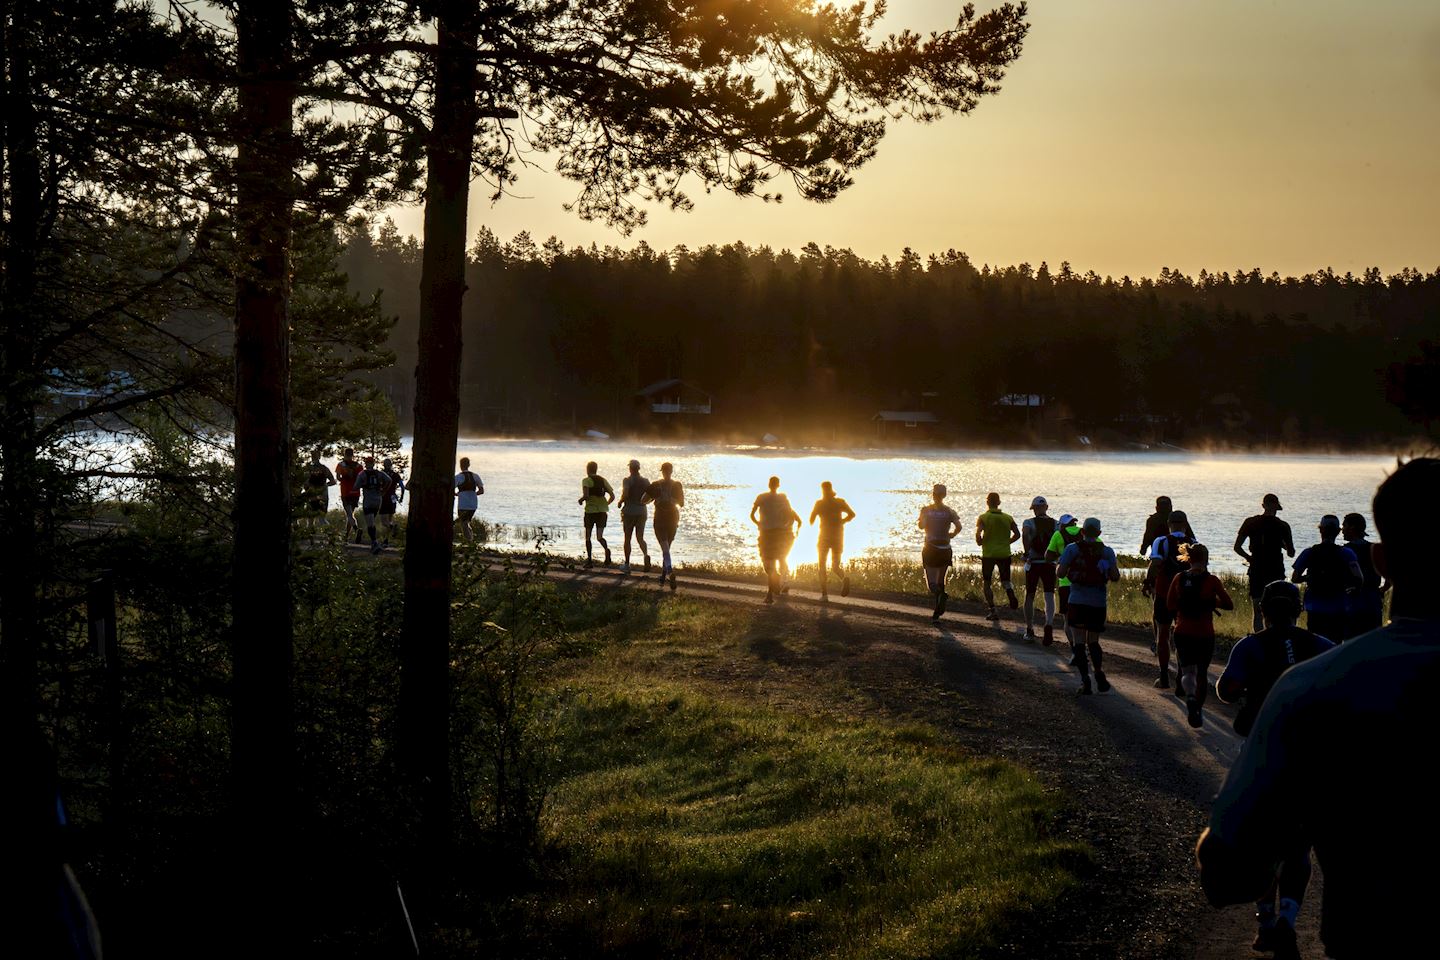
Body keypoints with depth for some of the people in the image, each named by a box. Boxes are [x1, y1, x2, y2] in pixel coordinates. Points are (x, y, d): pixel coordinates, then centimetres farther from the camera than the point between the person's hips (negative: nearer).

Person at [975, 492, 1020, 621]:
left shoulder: (983, 518, -5)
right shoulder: (1008, 518, 4)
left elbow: (978, 534, -19)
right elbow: (1017, 534, 0)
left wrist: (979, 542, 1)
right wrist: (1006, 542, 14)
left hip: (988, 554, -2)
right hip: (1004, 554, 2)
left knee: (985, 582, 11)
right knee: (1005, 580, 14)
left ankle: (993, 611, 2)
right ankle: (1010, 591, -22)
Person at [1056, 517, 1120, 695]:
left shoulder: (1072, 549, -4)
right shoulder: (1107, 552, 0)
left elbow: (1060, 572, -8)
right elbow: (1115, 577, -5)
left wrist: (1058, 567, 14)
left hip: (1077, 601, -2)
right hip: (1098, 602, 2)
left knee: (1080, 641, 3)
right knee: (1093, 641, 13)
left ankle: (1085, 678, -8)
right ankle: (1099, 670, -11)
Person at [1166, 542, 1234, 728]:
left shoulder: (1179, 578, -2)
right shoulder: (1211, 580, -10)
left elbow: (1170, 605, 5)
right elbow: (1229, 604, -8)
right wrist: (1211, 602, 7)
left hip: (1182, 633, 1)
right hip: (1205, 634, -1)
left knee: (1187, 671, 10)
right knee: (1202, 673, 17)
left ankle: (1190, 697, -21)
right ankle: (1198, 710, 22)